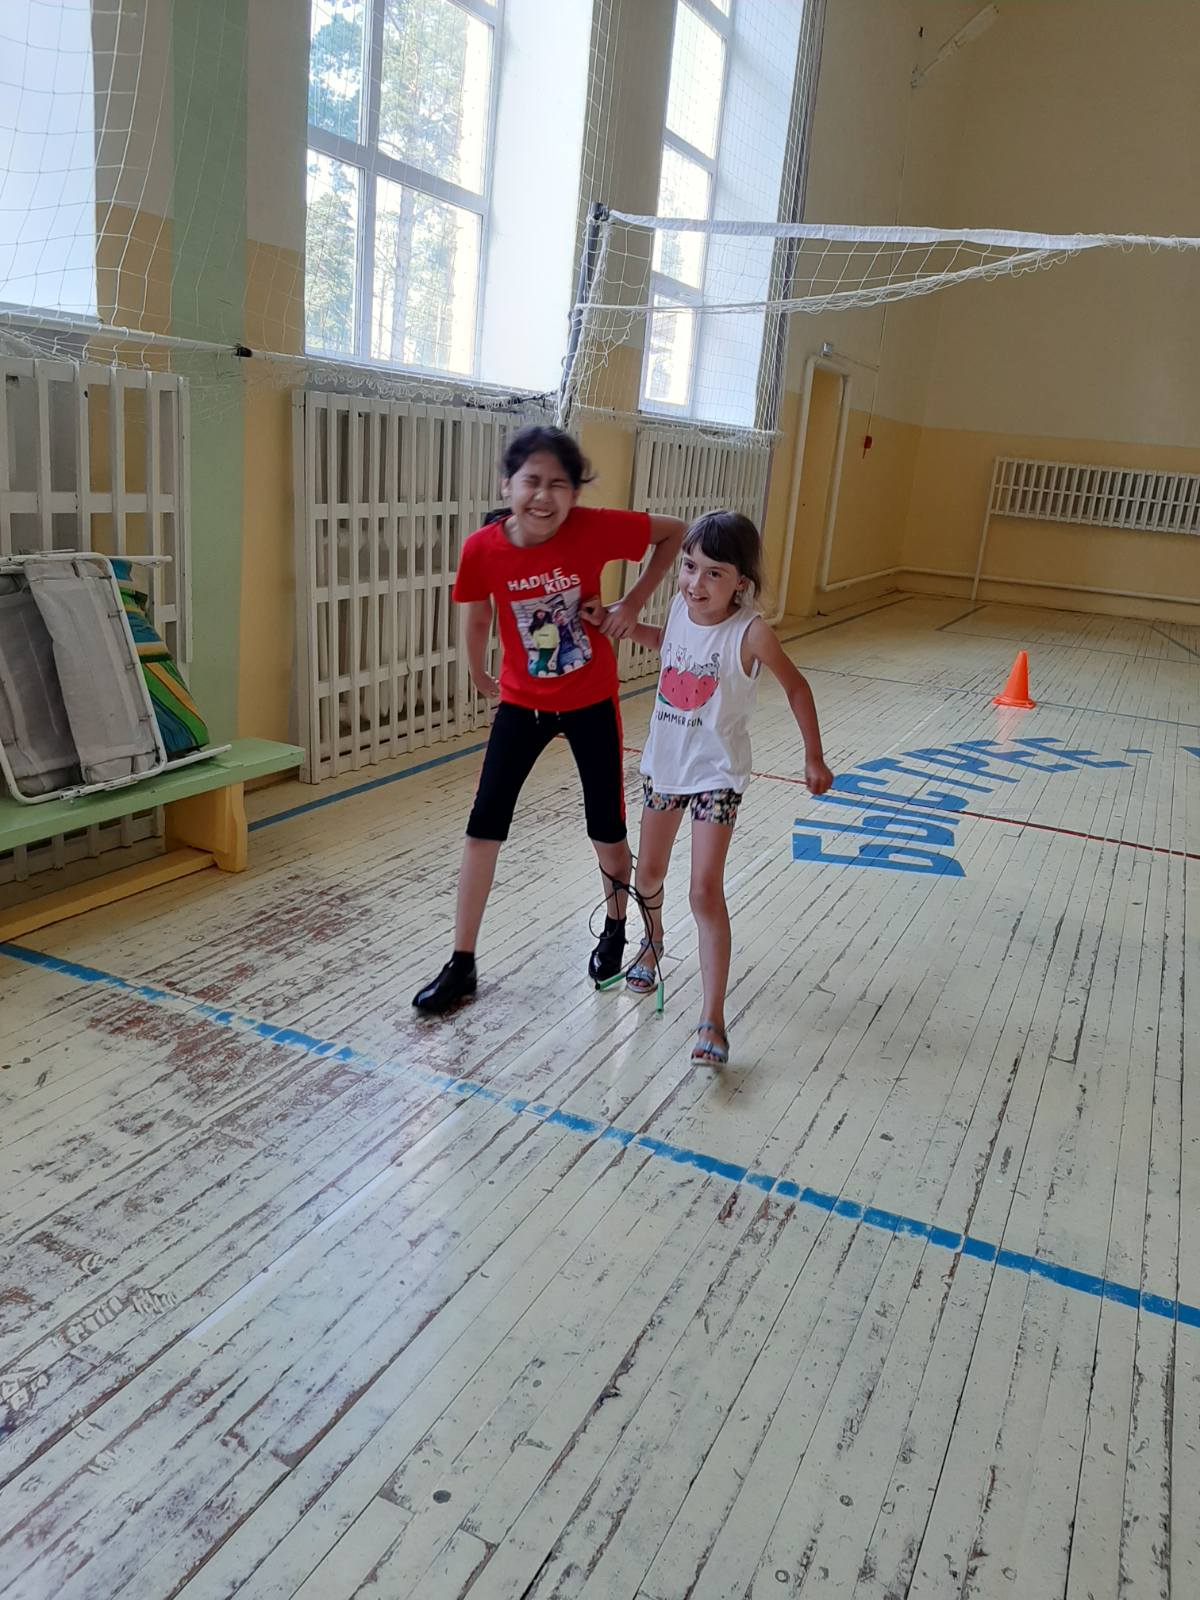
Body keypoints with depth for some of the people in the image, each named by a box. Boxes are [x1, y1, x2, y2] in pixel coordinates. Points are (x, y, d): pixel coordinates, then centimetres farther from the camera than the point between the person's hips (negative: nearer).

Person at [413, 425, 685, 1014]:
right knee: (483, 828, -2)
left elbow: (675, 531, -6)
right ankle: (461, 965, 11)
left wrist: (636, 600, -14)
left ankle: (616, 929, 40)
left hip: (591, 702, -1)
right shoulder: (481, 549, -18)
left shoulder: (594, 528, -21)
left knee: (606, 828, 11)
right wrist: (482, 681, 14)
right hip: (521, 704, 1)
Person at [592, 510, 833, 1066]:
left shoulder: (750, 633, -21)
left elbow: (796, 687, -7)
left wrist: (814, 758, -3)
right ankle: (652, 944, 51)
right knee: (648, 874, 19)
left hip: (715, 774, -5)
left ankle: (712, 1021, -8)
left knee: (706, 891, -12)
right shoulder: (681, 608, -7)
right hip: (663, 762, 6)